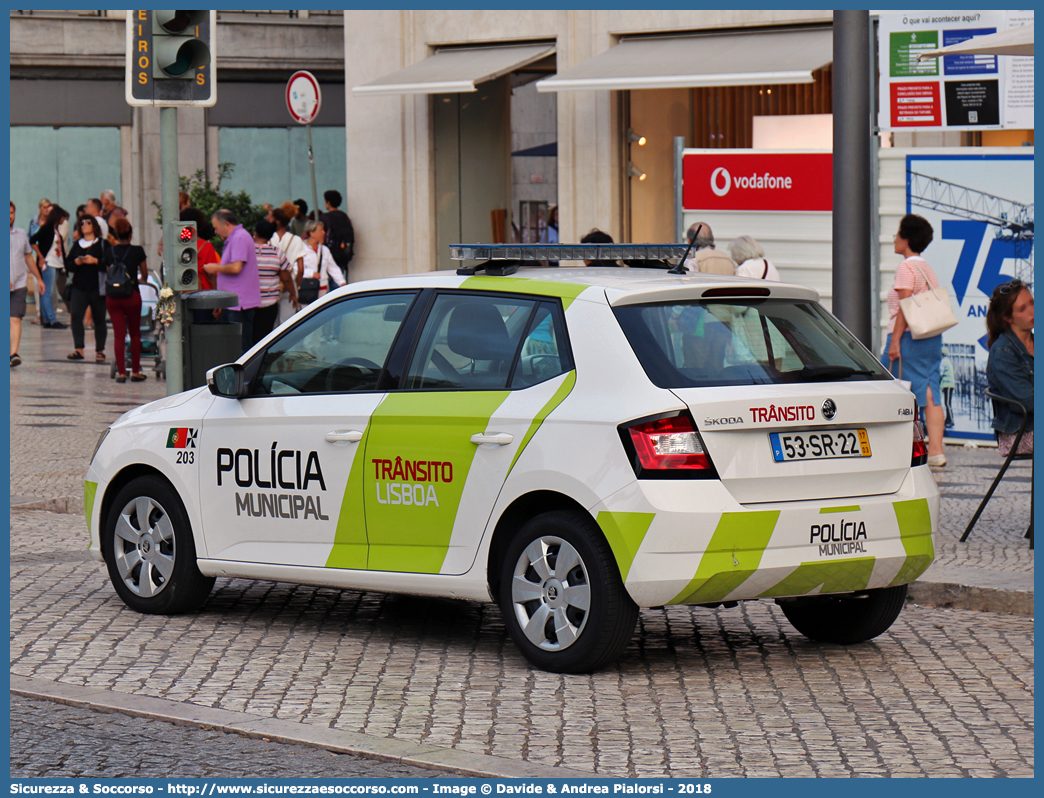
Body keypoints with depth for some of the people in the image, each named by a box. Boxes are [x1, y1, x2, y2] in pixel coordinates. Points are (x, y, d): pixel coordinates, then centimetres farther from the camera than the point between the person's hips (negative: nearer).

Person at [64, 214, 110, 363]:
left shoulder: (103, 244, 3)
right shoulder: (76, 245, 15)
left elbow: (109, 264, -6)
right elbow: (68, 265, 14)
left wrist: (95, 261, -17)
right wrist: (76, 262, -6)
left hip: (97, 287, -3)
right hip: (79, 286, 3)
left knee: (99, 318, 2)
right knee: (75, 314, -13)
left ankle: (100, 350, 10)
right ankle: (78, 349, -13)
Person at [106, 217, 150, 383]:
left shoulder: (110, 252, 3)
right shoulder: (137, 251, -2)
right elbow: (145, 275, 11)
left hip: (112, 296, 2)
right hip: (131, 295, -2)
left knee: (119, 334, 3)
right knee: (135, 334, 11)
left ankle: (121, 372, -1)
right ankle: (135, 372, 13)